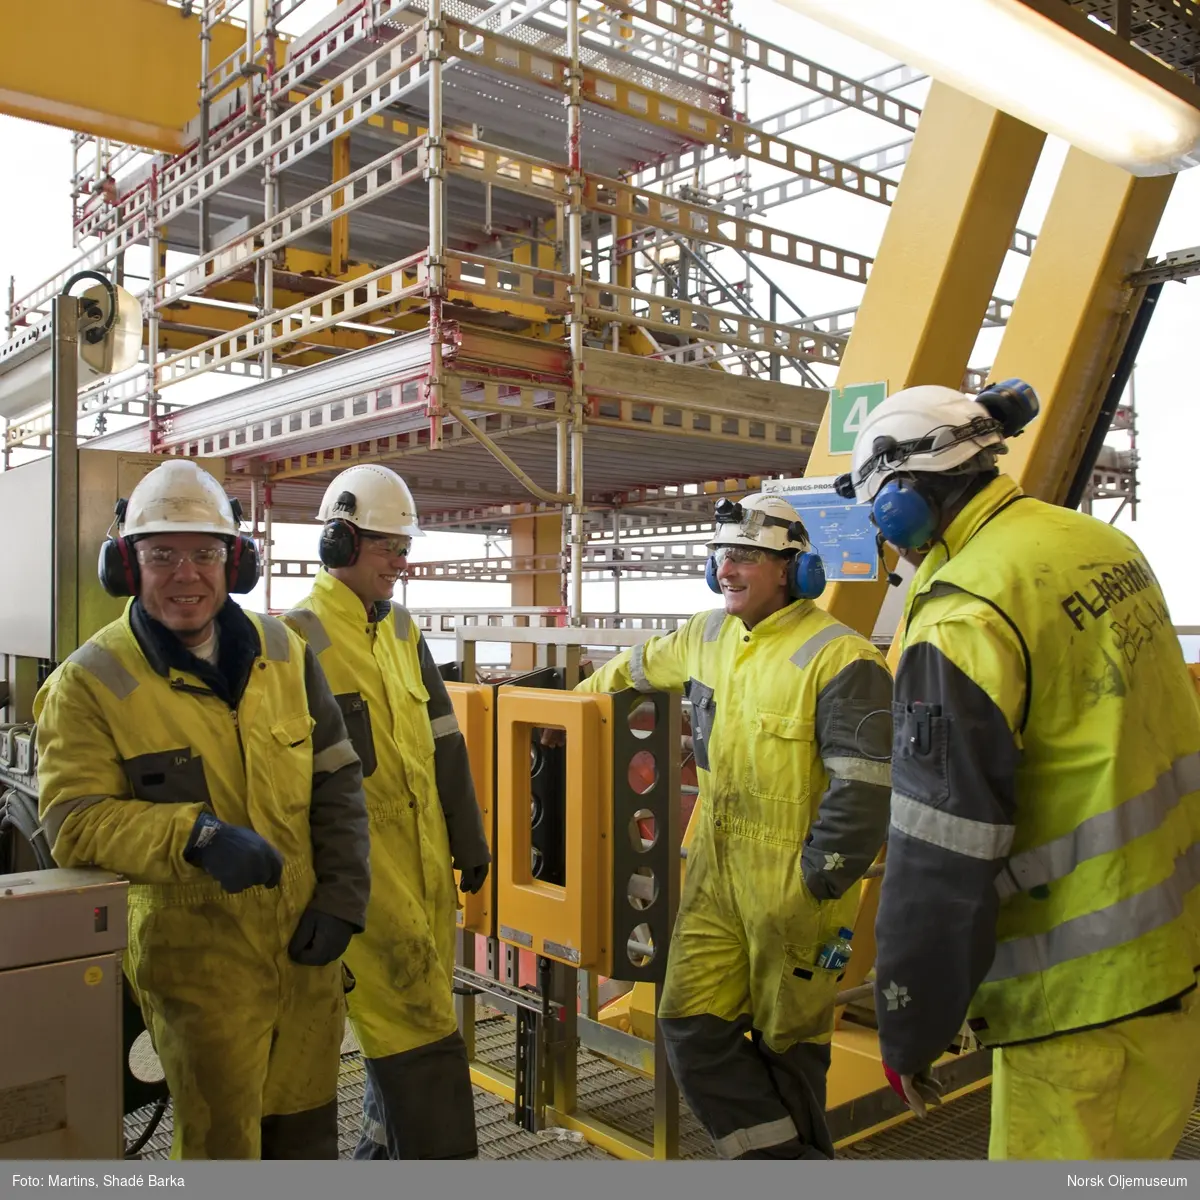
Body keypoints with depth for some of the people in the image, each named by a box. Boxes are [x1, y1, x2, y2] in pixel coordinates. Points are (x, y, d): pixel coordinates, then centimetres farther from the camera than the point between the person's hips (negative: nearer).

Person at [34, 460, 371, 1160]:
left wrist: (342, 898, -2)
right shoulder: (90, 683, -10)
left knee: (308, 1130, 20)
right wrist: (193, 834, -33)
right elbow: (75, 820, -18)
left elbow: (336, 780, 6)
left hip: (307, 947, 4)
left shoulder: (283, 653, 2)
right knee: (222, 1139, 10)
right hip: (196, 959, -4)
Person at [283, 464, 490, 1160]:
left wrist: (469, 841, 15)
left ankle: (385, 1147, 33)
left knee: (415, 1015, 16)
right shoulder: (302, 637, -10)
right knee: (418, 1028, -4)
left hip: (426, 858, 8)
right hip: (360, 864, -7)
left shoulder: (403, 631, 13)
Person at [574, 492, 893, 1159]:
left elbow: (864, 790, -19)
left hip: (795, 886, -7)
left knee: (787, 1044, 9)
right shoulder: (710, 635, 7)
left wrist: (813, 885, -17)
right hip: (716, 872, 7)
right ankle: (787, 1157, 21)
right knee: (690, 1026, 7)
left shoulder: (839, 658, -17)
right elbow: (642, 665, 27)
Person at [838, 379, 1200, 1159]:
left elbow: (940, 863, -20)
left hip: (1089, 1002, -8)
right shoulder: (1105, 546, 5)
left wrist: (909, 1034, -8)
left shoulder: (964, 619, -21)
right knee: (1136, 1157, 24)